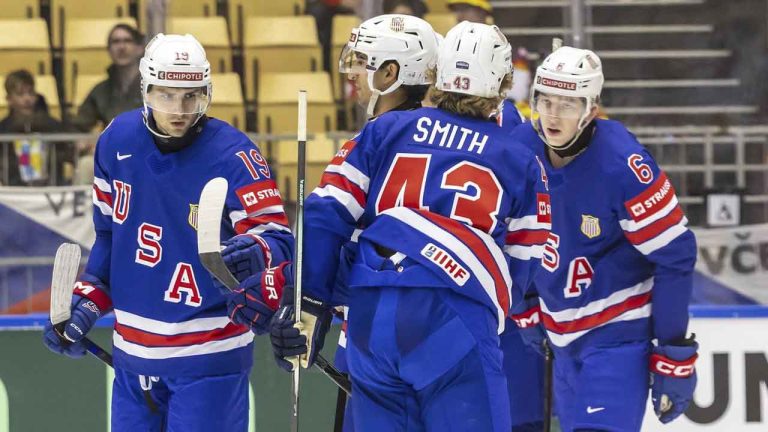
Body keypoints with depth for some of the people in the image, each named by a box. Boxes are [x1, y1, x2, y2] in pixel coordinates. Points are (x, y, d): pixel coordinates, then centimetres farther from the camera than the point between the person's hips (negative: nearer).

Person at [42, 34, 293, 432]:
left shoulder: (233, 156, -15)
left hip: (207, 357, -5)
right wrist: (87, 304, 9)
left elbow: (276, 238, -20)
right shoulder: (117, 141, 1)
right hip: (132, 352, 6)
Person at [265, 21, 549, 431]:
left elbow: (326, 214, 10)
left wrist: (307, 302, 13)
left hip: (370, 316, 3)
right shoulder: (520, 163, 15)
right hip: (455, 318, -3)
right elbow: (524, 266, 19)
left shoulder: (385, 130, 18)